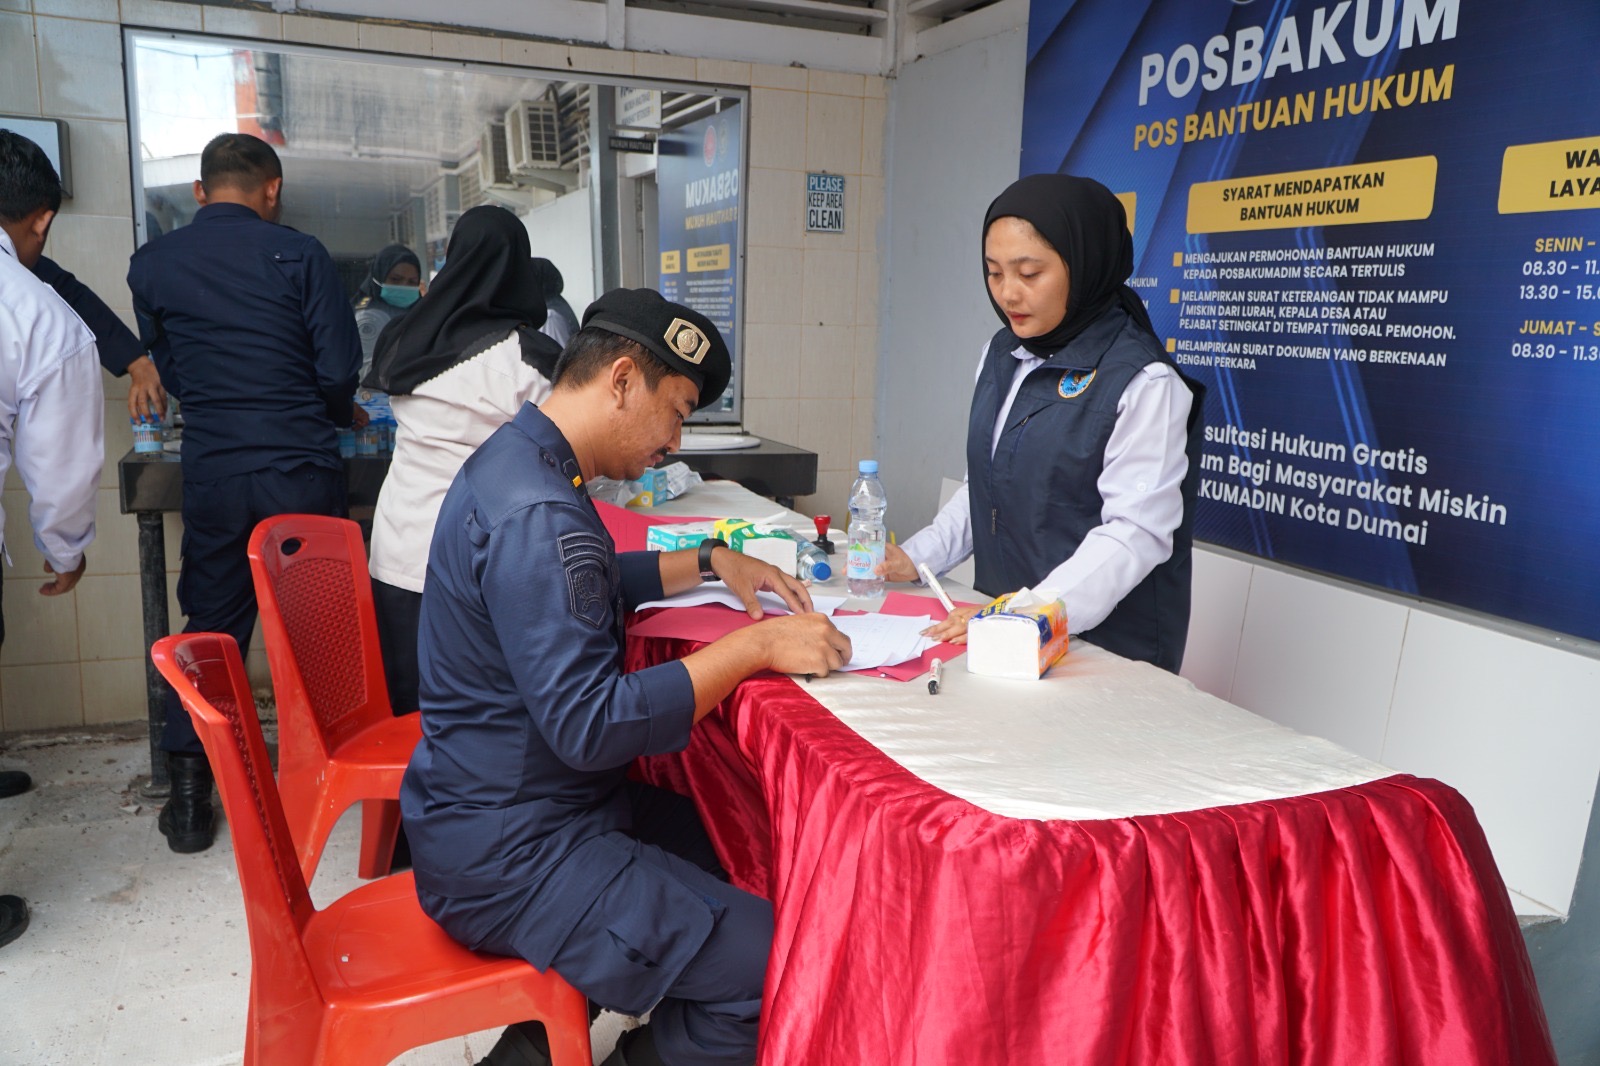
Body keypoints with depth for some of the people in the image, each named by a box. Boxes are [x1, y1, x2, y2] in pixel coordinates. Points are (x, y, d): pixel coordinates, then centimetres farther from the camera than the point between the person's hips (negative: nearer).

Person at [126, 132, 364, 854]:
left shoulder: (151, 265, 5)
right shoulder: (299, 255, -4)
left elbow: (170, 372, 13)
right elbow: (339, 369, -6)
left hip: (212, 475, 2)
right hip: (302, 469, -2)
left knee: (210, 629, 11)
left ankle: (190, 795, 14)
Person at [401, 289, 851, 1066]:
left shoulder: (520, 458, 8)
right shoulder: (535, 514, -25)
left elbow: (586, 586, 24)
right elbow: (589, 725, -28)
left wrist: (709, 562, 14)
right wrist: (756, 646, -22)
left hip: (513, 802, 11)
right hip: (508, 855, -11)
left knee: (721, 841, 22)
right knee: (776, 970, -15)